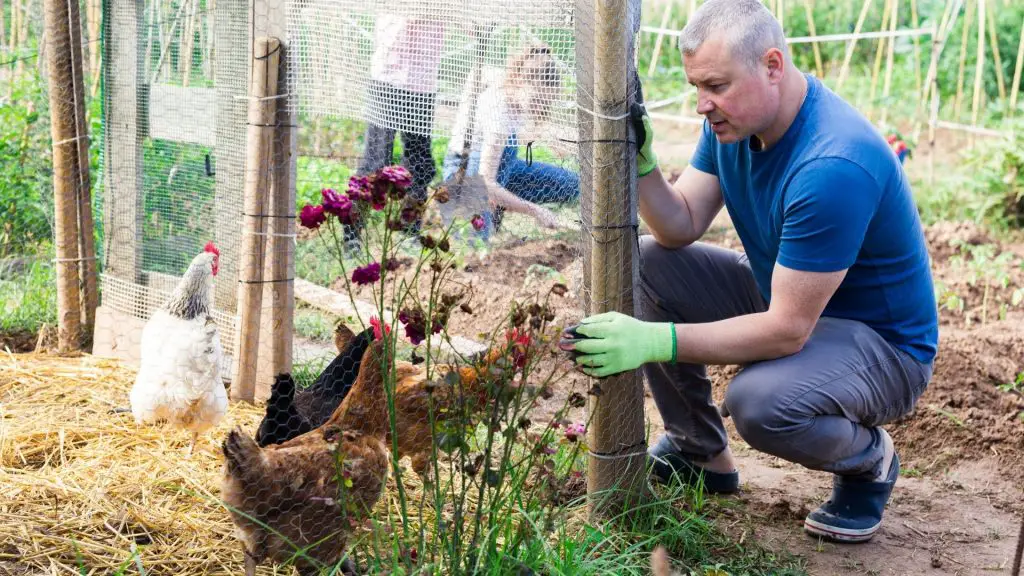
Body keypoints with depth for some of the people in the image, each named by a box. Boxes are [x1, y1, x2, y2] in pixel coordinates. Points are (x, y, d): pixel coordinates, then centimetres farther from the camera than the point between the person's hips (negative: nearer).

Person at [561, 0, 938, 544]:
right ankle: (699, 452, 12)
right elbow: (680, 228, -5)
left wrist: (654, 340, -37)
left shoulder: (834, 166, -34)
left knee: (758, 400, -37)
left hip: (883, 341, -8)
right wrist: (640, 162, -24)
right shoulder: (733, 118, -6)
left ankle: (869, 458, 0)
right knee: (647, 262, -3)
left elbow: (787, 330, -33)